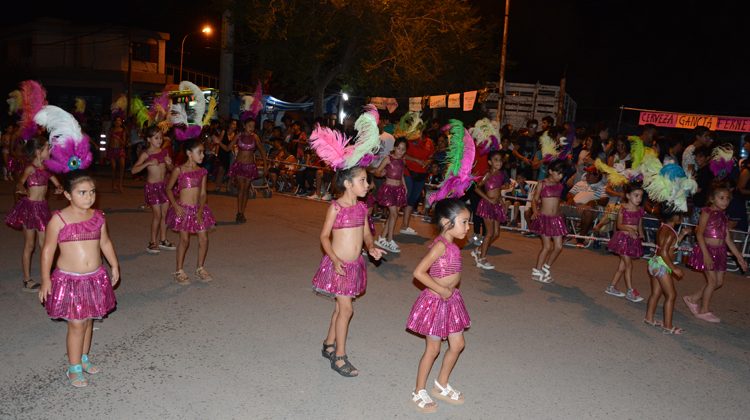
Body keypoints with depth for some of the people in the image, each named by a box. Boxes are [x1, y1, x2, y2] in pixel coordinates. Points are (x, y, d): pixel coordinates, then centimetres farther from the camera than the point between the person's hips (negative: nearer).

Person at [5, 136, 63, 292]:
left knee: (44, 244, 9)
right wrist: (23, 190, -49)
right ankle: (27, 280, 14)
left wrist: (59, 188, -7)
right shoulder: (30, 168, -14)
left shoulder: (46, 168, 7)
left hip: (42, 207, 6)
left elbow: (56, 183, 15)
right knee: (29, 245, 4)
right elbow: (20, 182, -28)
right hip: (29, 207, -6)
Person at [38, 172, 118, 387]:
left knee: (88, 321, 16)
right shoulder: (59, 219, -13)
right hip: (69, 280, -4)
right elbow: (48, 249, -8)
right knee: (76, 324, -1)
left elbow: (105, 242, 13)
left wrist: (114, 265, 13)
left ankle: (84, 358, 35)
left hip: (95, 278, 4)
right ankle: (74, 368, 15)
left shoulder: (98, 217, 0)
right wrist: (45, 279, -9)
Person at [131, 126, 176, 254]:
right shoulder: (146, 154, -9)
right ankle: (153, 242, 9)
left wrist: (169, 163, -8)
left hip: (164, 185, 5)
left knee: (165, 214, 8)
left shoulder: (164, 151, 6)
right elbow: (134, 170, -16)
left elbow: (171, 169, 14)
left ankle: (163, 240, 20)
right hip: (152, 186, -5)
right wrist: (148, 163, -27)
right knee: (157, 214, -3)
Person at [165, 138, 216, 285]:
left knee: (204, 239, 2)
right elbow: (168, 188, 0)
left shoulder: (202, 172, 3)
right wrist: (175, 206, -11)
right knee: (185, 240, 0)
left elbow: (203, 194, 2)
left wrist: (200, 211, -10)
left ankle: (200, 268, 20)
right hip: (183, 209, -4)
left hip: (198, 209, 4)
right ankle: (179, 271, 15)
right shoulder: (179, 170, -8)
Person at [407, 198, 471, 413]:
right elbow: (418, 272, -27)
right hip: (436, 301, -8)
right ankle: (419, 392, 24)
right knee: (433, 349, 5)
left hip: (451, 299, 8)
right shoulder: (440, 245, -23)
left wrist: (449, 291, -1)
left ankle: (441, 385, 36)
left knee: (457, 344, 17)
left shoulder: (451, 245, 3)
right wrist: (442, 290, -22)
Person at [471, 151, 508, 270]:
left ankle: (478, 250, 27)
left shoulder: (501, 174, 8)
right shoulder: (488, 174, -13)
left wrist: (501, 201, 8)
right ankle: (482, 259, 9)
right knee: (490, 233, -3)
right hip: (488, 204, -7)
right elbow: (477, 188, -17)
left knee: (496, 233, 11)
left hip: (497, 205, 7)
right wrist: (489, 199, -19)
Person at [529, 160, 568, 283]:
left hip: (556, 218, 5)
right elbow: (534, 200, -4)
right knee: (547, 246, -5)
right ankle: (537, 271, 10)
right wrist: (535, 211, -21)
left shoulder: (560, 186, 10)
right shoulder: (542, 184, -5)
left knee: (558, 246, 2)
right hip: (544, 218, -5)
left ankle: (546, 267, 22)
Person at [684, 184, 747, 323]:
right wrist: (706, 255, -22)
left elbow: (728, 239, 13)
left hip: (720, 251, 8)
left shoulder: (723, 216, 10)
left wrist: (739, 257, 12)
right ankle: (704, 311, 13)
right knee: (712, 281, -2)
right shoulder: (707, 212, -11)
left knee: (719, 282, 11)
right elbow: (699, 234, -16)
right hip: (707, 249, -7)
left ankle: (692, 298, 25)